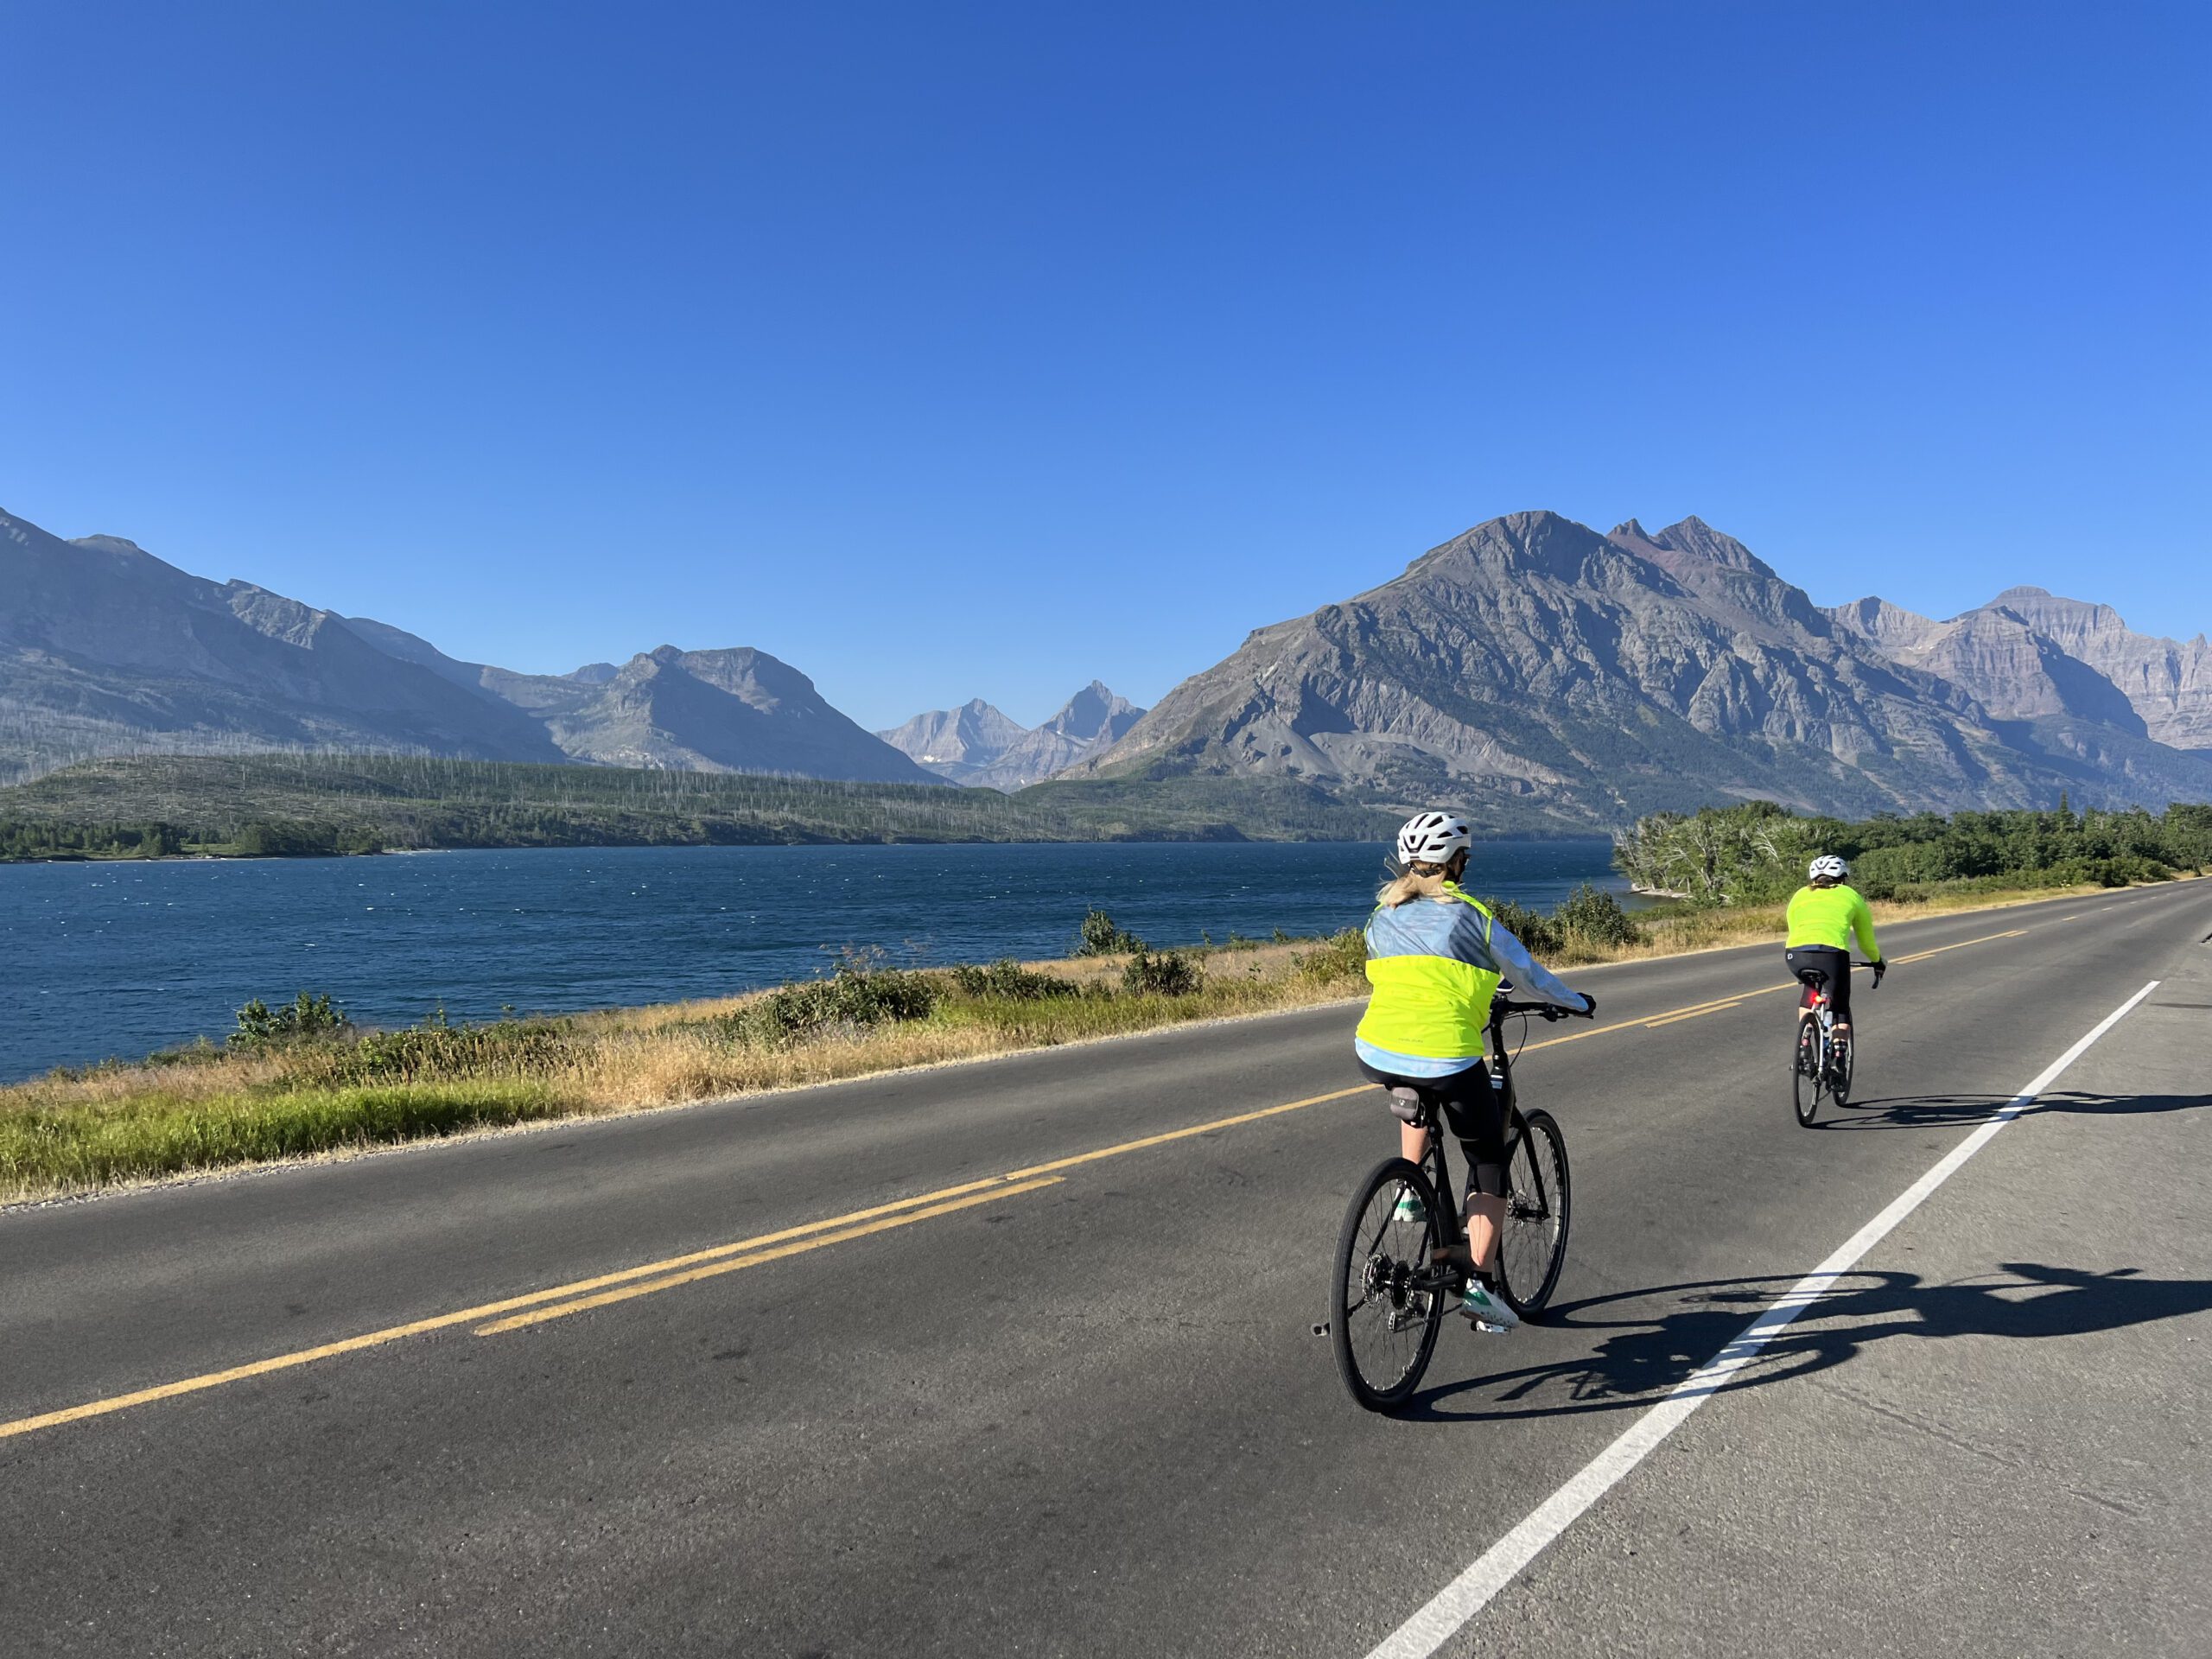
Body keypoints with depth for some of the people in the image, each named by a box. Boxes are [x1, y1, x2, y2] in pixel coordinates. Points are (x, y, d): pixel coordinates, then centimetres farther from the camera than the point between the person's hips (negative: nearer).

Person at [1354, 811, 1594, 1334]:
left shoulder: (1382, 916, 14)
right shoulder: (1471, 916, 3)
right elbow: (1528, 977, 13)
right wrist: (1576, 1002, 33)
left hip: (1376, 1054, 4)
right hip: (1448, 1059, -4)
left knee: (1418, 1094, 40)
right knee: (1489, 1164, 16)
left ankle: (1412, 1191, 28)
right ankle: (1479, 1282, 7)